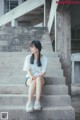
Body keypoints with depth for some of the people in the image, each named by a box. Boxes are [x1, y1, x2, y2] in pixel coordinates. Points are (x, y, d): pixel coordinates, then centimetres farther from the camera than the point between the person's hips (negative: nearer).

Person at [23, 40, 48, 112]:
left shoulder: (44, 58, 2)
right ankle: (29, 102, -46)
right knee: (33, 82, -37)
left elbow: (43, 72, -5)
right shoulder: (28, 57, 6)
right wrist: (31, 76, -25)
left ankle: (37, 101, -44)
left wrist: (36, 76, -25)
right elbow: (28, 69, -3)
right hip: (30, 77, 0)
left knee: (38, 79, -38)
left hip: (40, 77, 0)